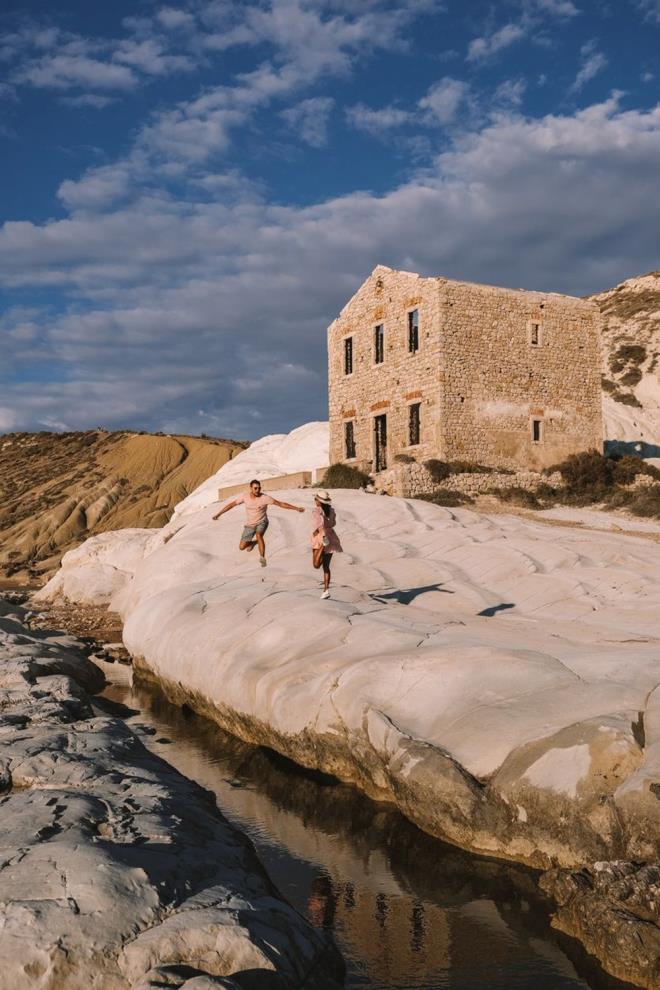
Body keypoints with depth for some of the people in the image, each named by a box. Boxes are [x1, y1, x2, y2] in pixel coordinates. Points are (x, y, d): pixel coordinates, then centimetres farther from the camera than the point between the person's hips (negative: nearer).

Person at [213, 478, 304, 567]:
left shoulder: (265, 497, -24)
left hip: (262, 522, -3)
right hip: (249, 525, 3)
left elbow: (281, 504, -20)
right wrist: (218, 514, -11)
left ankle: (262, 558, -21)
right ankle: (253, 542, 40)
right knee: (242, 547, 4)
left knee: (258, 535, -37)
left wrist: (296, 508, -23)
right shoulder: (244, 496, -17)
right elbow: (231, 504, -9)